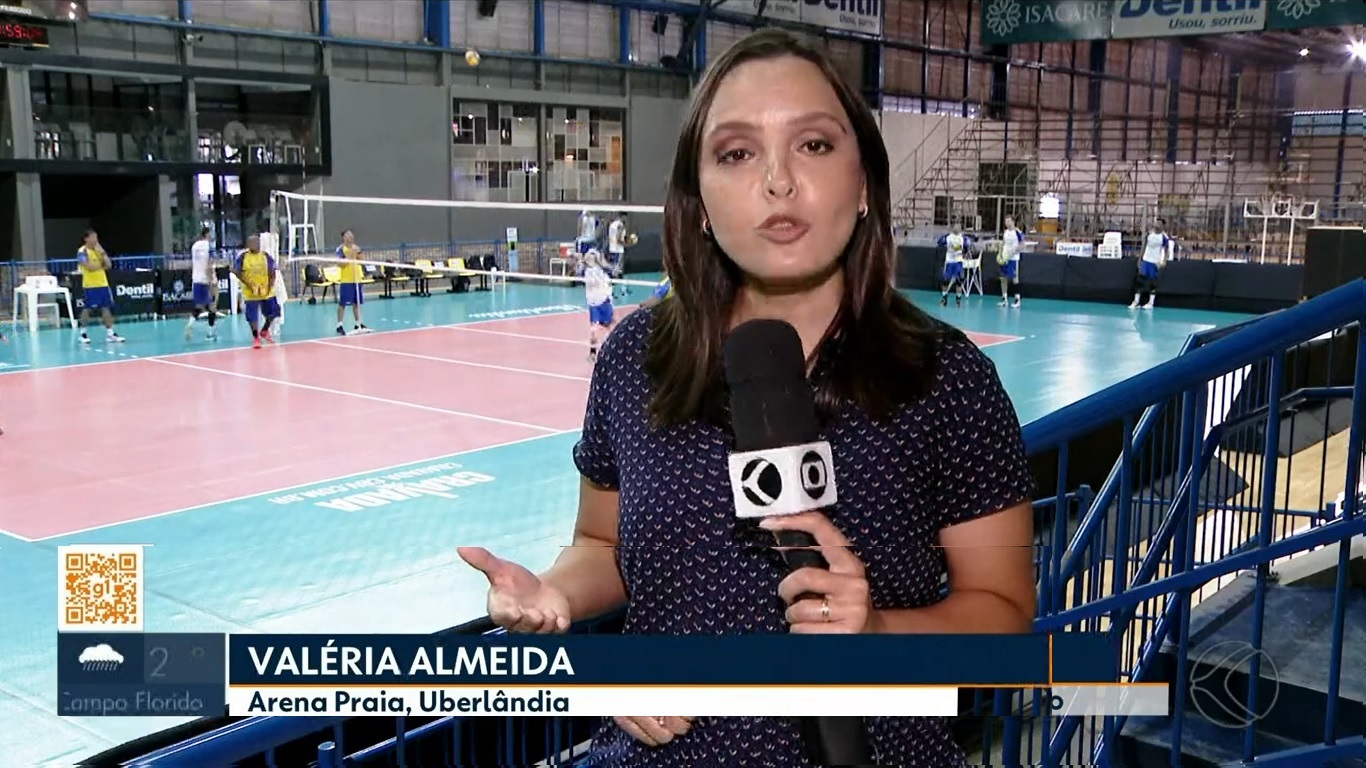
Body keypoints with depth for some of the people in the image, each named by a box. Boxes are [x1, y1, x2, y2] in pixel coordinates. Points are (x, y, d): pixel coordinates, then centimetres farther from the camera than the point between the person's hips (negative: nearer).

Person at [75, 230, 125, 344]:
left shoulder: (99, 250, 11)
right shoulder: (82, 251, -8)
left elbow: (109, 265, 4)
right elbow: (89, 266, -20)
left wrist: (102, 253, -6)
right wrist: (102, 266, -5)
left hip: (102, 284, 6)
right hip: (89, 285, -6)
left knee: (106, 308, 4)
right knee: (86, 309, 2)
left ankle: (110, 333, 6)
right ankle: (83, 333, 12)